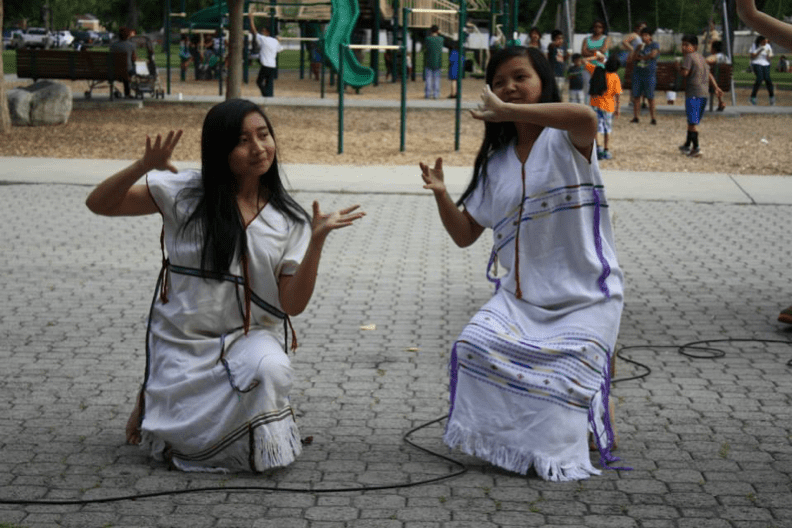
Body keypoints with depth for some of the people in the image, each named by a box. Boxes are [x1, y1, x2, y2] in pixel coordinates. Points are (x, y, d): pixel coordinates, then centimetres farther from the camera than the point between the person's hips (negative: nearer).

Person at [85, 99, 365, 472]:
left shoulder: (289, 220, -1)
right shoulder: (185, 193, -5)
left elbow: (292, 305, -6)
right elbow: (99, 204, -6)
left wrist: (317, 239, -19)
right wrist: (145, 167, -24)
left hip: (249, 338, 1)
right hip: (183, 342, 0)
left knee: (270, 369, -35)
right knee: (188, 446, -10)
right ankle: (152, 399, 25)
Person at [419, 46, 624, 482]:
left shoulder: (565, 140, -5)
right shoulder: (495, 163, 13)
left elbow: (586, 118, -33)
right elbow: (466, 235, 14)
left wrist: (506, 111, -29)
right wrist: (441, 195, -6)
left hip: (585, 295, -5)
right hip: (521, 293, 5)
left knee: (566, 379, -19)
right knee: (475, 346, -19)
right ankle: (498, 436, 1)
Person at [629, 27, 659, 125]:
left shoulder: (655, 45, 2)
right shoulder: (639, 46, 16)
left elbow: (653, 54, -15)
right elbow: (632, 59, 9)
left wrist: (640, 57, -1)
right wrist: (637, 50, -8)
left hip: (649, 74, -5)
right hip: (637, 74, 5)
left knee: (650, 97, -4)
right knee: (636, 96, 3)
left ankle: (653, 118, 0)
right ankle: (635, 117, 8)